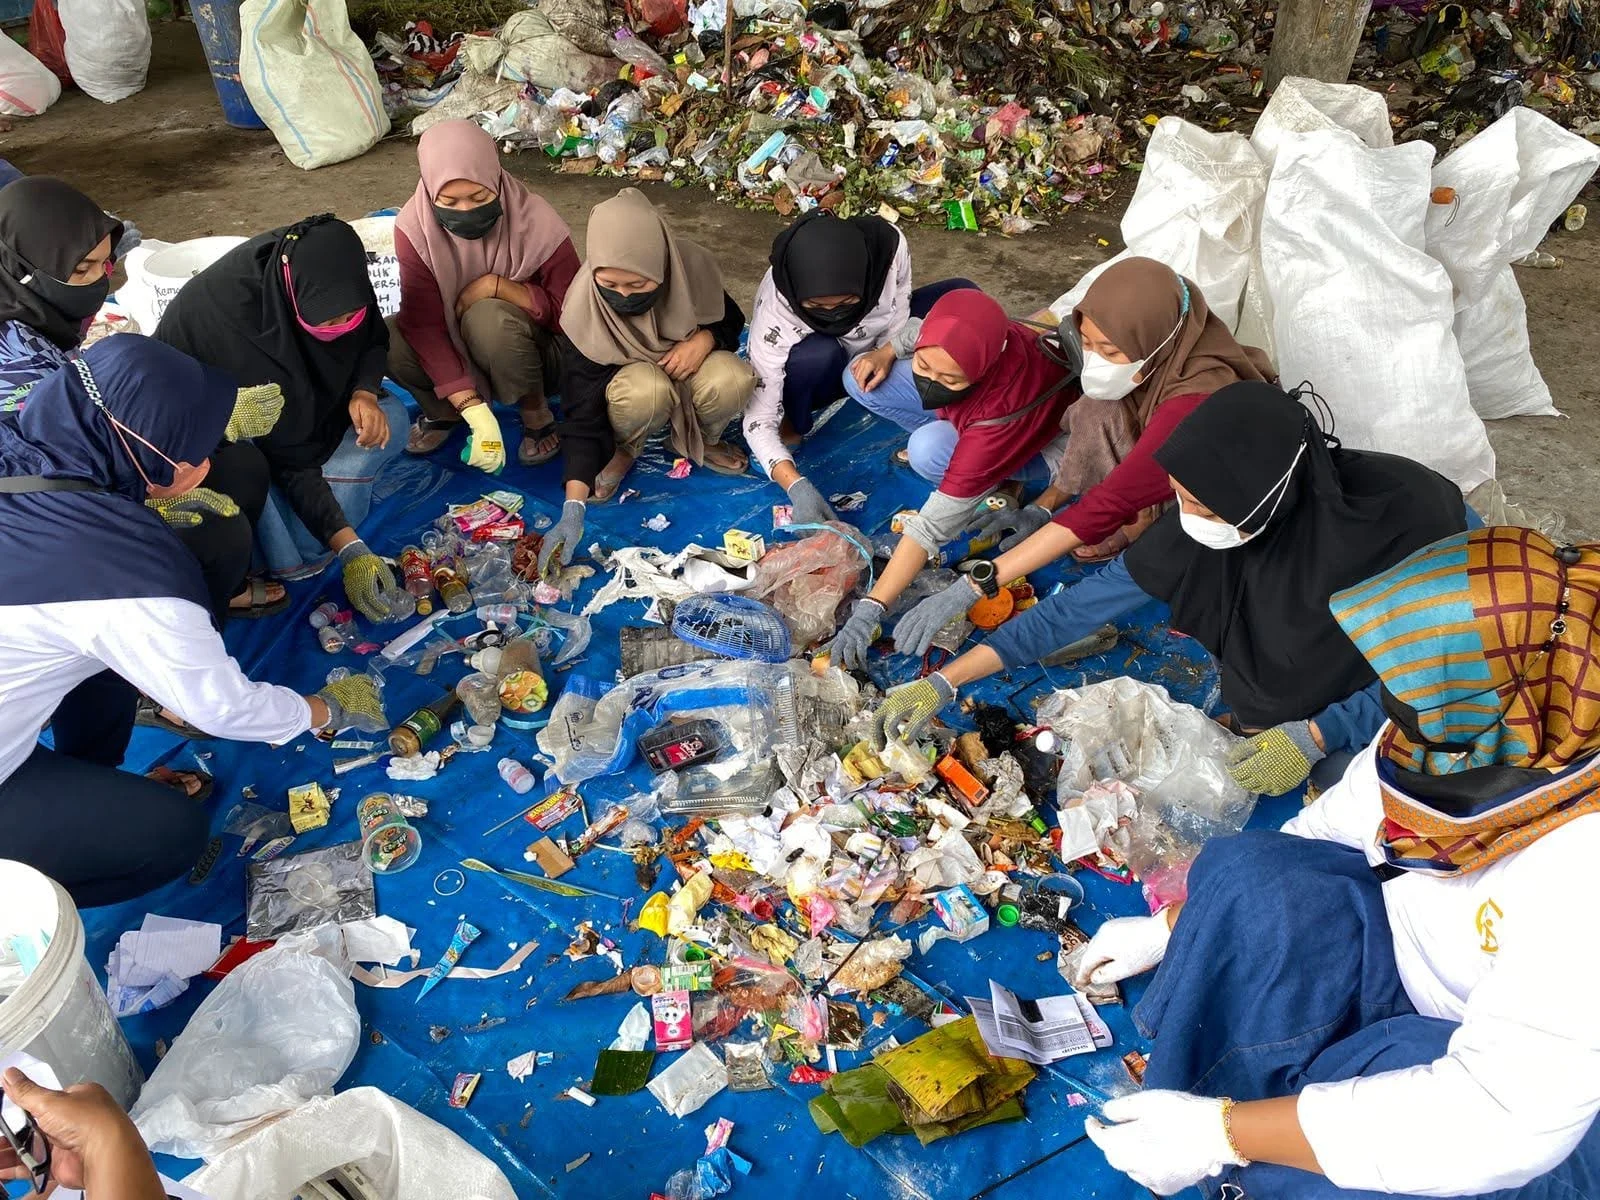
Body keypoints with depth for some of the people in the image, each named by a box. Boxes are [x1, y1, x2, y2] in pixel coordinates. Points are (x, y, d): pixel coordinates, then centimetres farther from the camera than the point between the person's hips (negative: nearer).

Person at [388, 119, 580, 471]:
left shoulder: (536, 223, -23)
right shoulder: (414, 227, -20)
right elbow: (424, 324, -24)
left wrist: (495, 285, -28)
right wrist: (475, 412, -34)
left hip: (528, 351, -2)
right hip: (453, 352, 2)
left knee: (488, 318, -35)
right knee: (386, 341, -26)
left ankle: (536, 414, -9)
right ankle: (441, 411, 4)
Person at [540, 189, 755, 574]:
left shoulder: (692, 269, -26)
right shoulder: (584, 314, -30)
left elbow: (730, 321, -4)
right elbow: (582, 417, -30)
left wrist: (705, 339, -29)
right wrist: (573, 507, -40)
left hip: (689, 365, 2)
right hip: (624, 380, -2)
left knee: (733, 381, -33)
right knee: (645, 390, -40)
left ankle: (700, 440, 1)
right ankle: (623, 449, -4)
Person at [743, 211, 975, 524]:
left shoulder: (889, 247, -31)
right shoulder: (774, 311, -37)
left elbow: (897, 328, -15)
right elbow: (758, 419, -36)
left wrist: (886, 353, -39)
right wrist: (797, 487, -51)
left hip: (873, 357, 3)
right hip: (818, 370, -3)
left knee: (963, 300, -15)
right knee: (817, 355, -38)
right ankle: (793, 425, -8)